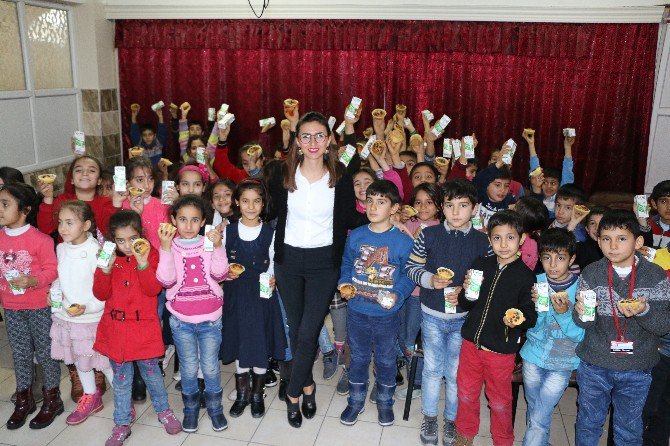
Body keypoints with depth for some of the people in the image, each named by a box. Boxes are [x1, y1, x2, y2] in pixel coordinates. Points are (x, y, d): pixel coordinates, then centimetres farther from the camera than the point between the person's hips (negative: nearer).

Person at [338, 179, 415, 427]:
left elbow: (408, 275, -6)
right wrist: (344, 284, -8)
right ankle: (356, 400, 38)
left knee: (386, 359, 17)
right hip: (357, 311, 2)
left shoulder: (403, 241, -12)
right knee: (358, 357, 18)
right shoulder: (355, 236, -4)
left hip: (387, 314, -2)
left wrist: (397, 295, -20)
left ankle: (385, 401, 40)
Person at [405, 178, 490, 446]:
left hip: (464, 317, 0)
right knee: (432, 368, 13)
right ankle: (430, 417, 33)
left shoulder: (482, 241, -6)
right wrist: (430, 279, -17)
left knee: (456, 372, 12)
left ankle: (452, 419, 33)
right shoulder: (429, 235, -7)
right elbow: (411, 267, 0)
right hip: (432, 314, 0)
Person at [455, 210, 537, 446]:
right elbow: (465, 305, 5)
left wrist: (519, 320, -27)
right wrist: (467, 291, -16)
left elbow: (531, 315, -6)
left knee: (500, 401, 14)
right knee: (466, 393, 18)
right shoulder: (480, 265, -1)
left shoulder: (526, 276, -9)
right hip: (471, 341, 3)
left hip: (502, 349, -3)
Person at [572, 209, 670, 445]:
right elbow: (584, 324, -4)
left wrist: (644, 311, -29)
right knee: (588, 422, 17)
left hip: (637, 371, 0)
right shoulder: (591, 273, -6)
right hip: (594, 366, 0)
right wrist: (582, 313, -27)